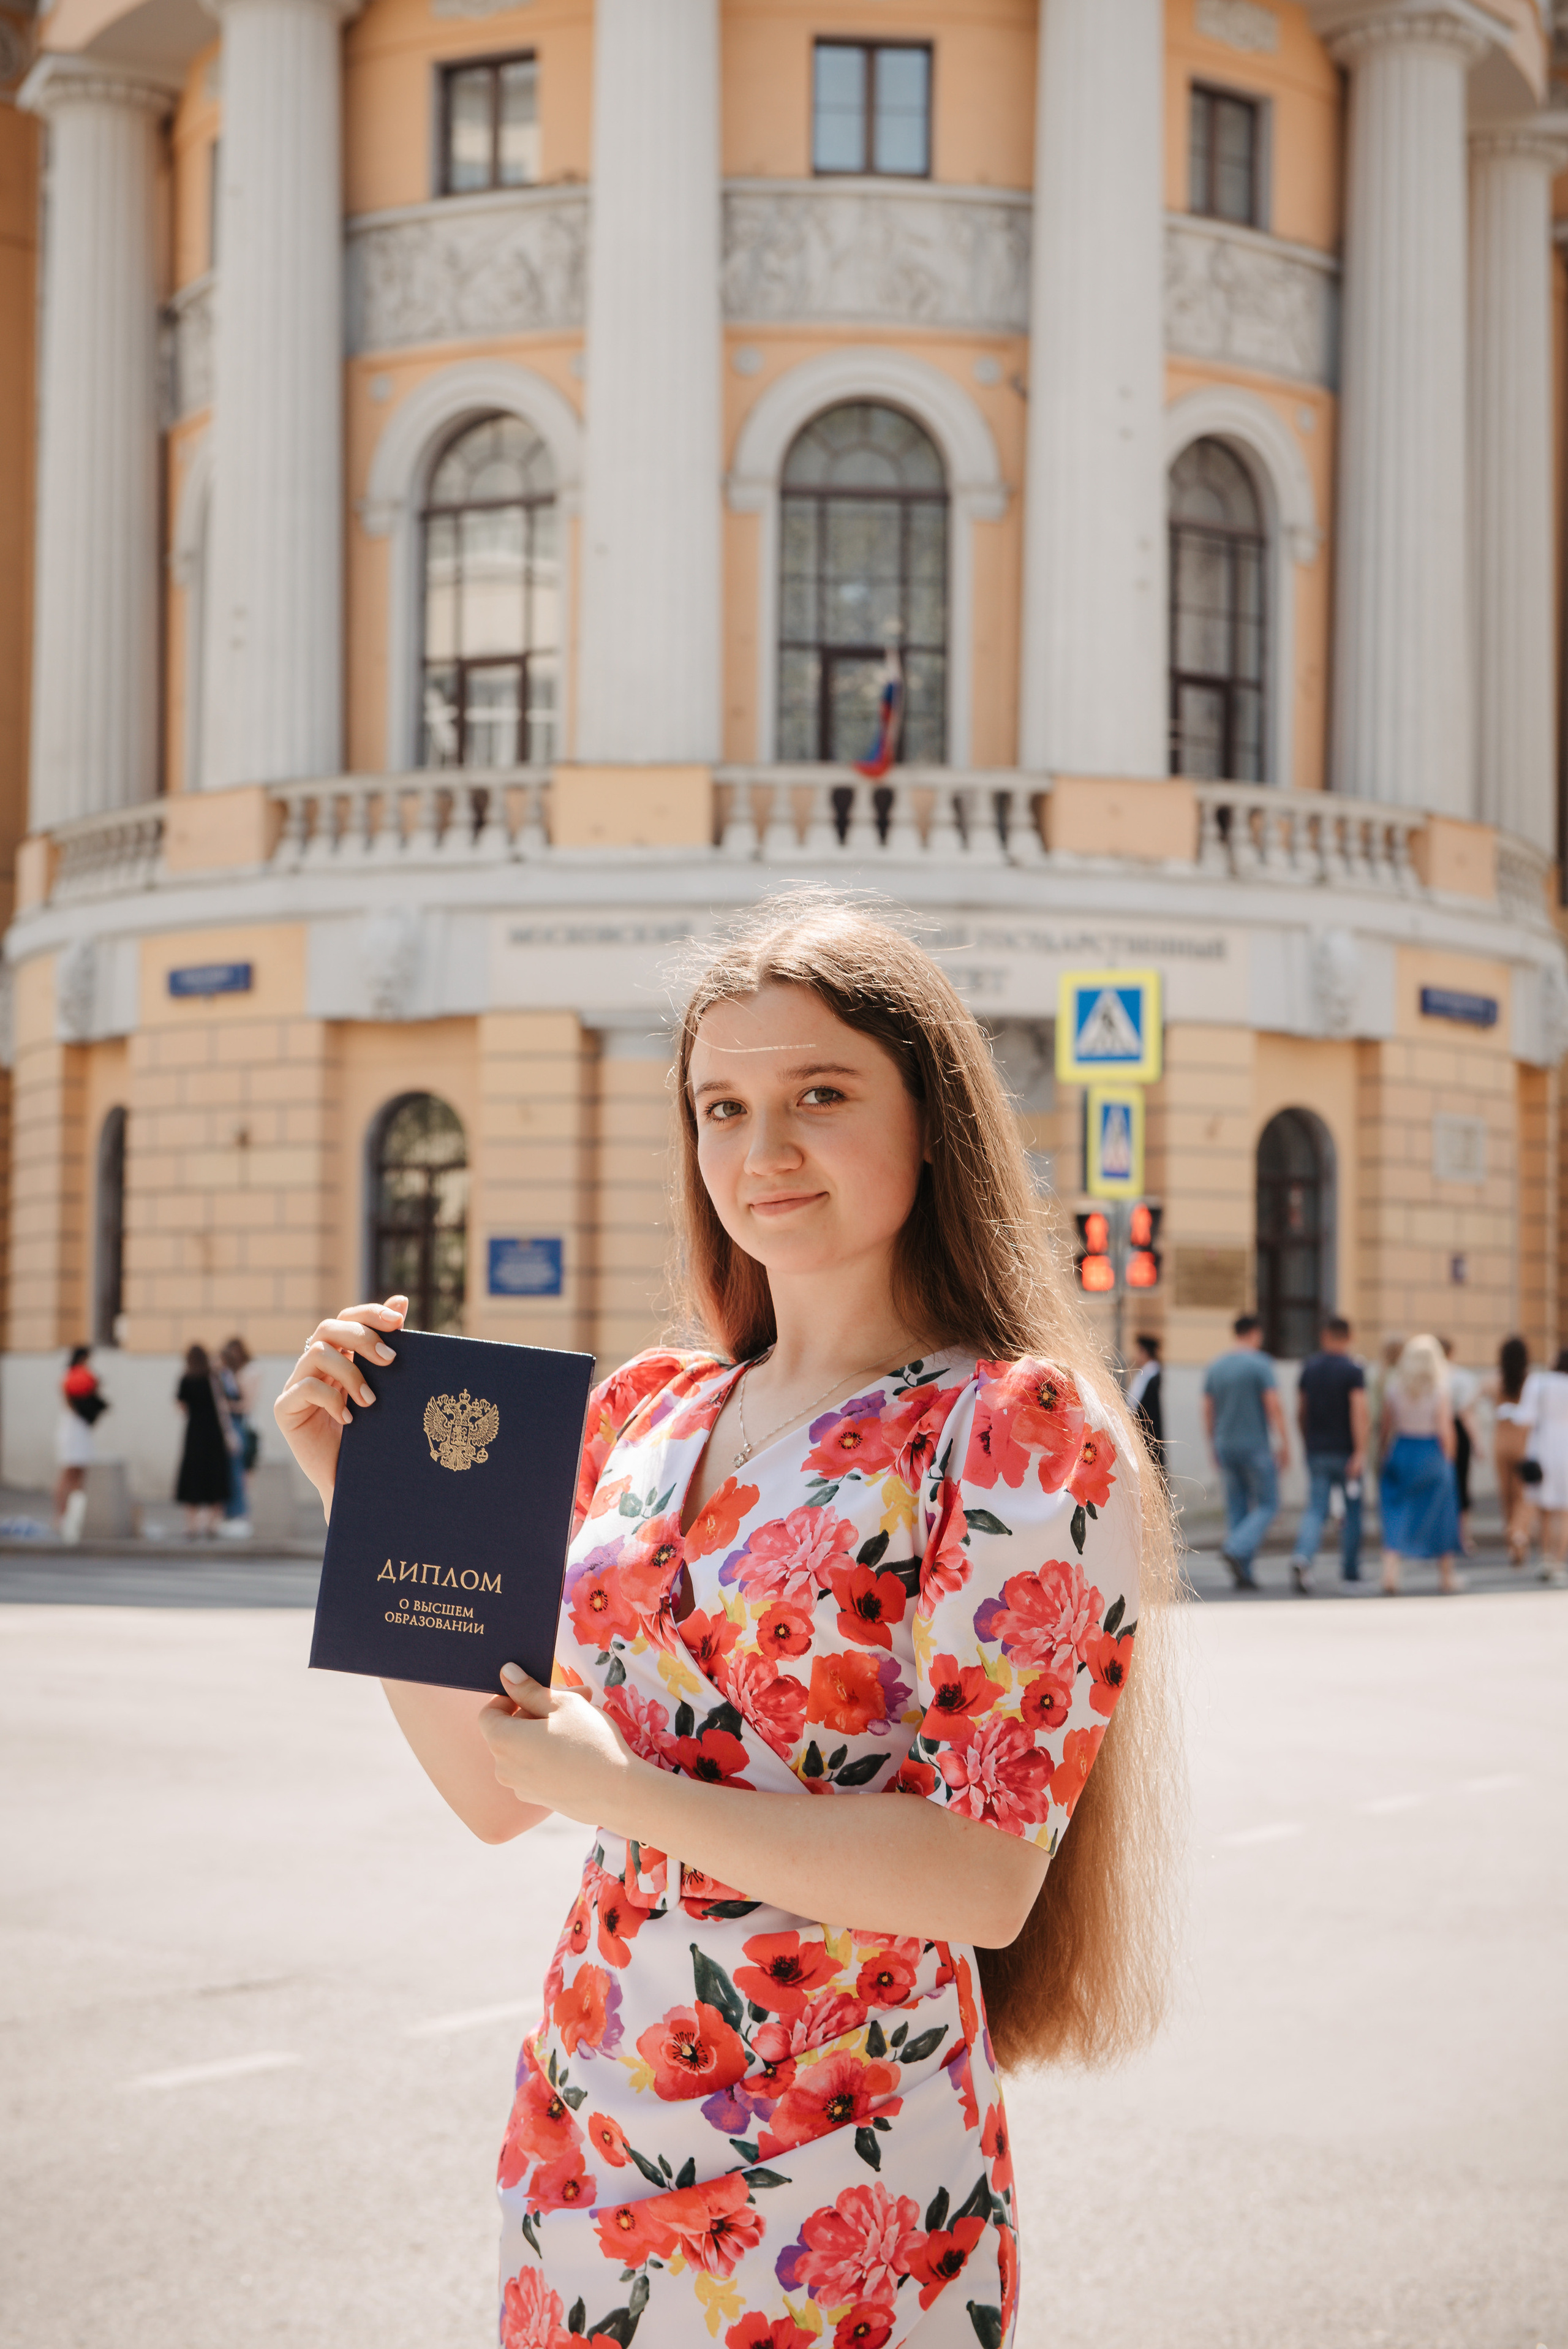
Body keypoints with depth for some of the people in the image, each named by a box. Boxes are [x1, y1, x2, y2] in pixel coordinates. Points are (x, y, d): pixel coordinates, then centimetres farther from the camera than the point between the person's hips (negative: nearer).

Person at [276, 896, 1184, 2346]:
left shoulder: (1018, 1429, -12)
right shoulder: (644, 1413, 6)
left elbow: (985, 1877, -18)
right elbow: (494, 1788, 9)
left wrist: (623, 1794, -18)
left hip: (841, 2208, -5)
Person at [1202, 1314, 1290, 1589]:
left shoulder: (1216, 1366, 8)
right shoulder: (1260, 1363, -10)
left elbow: (1208, 1411, 10)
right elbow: (1273, 1406, -16)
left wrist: (1214, 1448, 17)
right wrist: (1284, 1443, -11)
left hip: (1226, 1446, 6)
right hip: (1256, 1447, -6)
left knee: (1237, 1508, 10)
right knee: (1267, 1507, 4)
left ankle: (1243, 1574, 6)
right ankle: (1237, 1550, -19)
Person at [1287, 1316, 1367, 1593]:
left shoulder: (1309, 1367, 5)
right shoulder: (1353, 1369, -9)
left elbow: (1301, 1412, 11)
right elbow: (1359, 1412, -19)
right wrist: (1360, 1453, -22)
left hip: (1317, 1452, 3)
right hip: (1346, 1452, -3)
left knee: (1315, 1509, 0)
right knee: (1353, 1509, 14)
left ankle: (1302, 1557, -25)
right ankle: (1350, 1568, 22)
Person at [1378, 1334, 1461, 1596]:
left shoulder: (1394, 1385, -2)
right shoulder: (1439, 1388, -10)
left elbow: (1387, 1427, 1)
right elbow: (1445, 1429, -11)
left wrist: (1385, 1458, 10)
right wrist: (1448, 1461, 0)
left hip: (1400, 1453, 2)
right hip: (1432, 1454, -2)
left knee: (1396, 1517, 4)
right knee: (1441, 1515, 14)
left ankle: (1390, 1575, -13)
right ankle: (1447, 1576, 26)